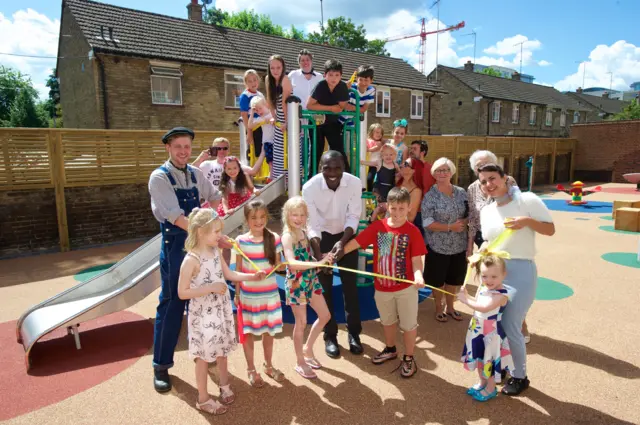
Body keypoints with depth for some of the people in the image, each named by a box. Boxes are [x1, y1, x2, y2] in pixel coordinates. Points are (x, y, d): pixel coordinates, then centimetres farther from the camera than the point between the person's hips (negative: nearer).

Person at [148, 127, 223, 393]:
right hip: (175, 245, -5)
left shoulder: (195, 173, 5)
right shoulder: (160, 177, -13)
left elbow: (215, 198, 21)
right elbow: (175, 218, -23)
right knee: (172, 303, 2)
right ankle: (161, 365, 18)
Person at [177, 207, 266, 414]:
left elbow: (228, 274, 11)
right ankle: (203, 399, 28)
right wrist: (211, 287, -26)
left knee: (221, 351, 21)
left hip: (221, 310, 6)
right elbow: (182, 293, -21)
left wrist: (252, 276, 0)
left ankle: (225, 386, 42)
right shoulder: (191, 260, -22)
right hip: (203, 315, -6)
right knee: (204, 356, 9)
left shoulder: (216, 251, -1)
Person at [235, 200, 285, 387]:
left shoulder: (275, 239, -7)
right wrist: (236, 294, 1)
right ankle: (251, 370, 32)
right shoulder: (241, 241, -9)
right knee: (248, 332, 11)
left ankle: (268, 365, 38)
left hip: (270, 294, 1)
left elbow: (277, 265, 3)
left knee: (269, 331, 15)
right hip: (248, 295, -1)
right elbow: (238, 270, -1)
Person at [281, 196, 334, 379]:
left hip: (311, 280, 8)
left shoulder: (304, 232, 3)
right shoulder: (287, 236, -20)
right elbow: (292, 263, -36)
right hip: (296, 283, -7)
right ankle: (300, 363, 26)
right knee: (301, 323, 6)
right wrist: (319, 263, -42)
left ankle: (308, 349, 35)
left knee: (325, 316, 15)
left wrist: (323, 260, -2)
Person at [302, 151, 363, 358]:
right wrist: (319, 255, -35)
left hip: (346, 236, 1)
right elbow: (312, 225, -25)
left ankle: (354, 333, 25)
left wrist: (342, 242, -33)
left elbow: (353, 217, -18)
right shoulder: (310, 187, -26)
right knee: (325, 288, 5)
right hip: (321, 237, -1)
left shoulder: (355, 183, -22)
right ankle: (330, 336, 22)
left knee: (350, 285, 8)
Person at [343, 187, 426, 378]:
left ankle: (409, 359, 34)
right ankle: (390, 349, 49)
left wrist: (418, 275, -33)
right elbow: (355, 242, -11)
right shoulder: (377, 226, -9)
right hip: (382, 286, 3)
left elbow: (416, 260, -14)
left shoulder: (413, 231, -14)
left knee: (409, 324, 13)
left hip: (406, 287, -3)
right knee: (387, 321, 25)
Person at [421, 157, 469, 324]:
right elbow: (427, 223, -17)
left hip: (459, 246, 4)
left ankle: (450, 307, 38)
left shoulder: (461, 192, 3)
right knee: (437, 280, 12)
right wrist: (450, 227, -20)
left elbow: (469, 215, 9)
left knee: (453, 279, 18)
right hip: (438, 247, -4)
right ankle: (438, 309, 32)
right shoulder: (430, 195, -11)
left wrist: (464, 222, -12)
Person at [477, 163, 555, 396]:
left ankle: (519, 376, 24)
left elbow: (551, 229, -3)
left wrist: (527, 221, -20)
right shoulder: (486, 211, 9)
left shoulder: (527, 200, -7)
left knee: (510, 327, -1)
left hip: (520, 270, -6)